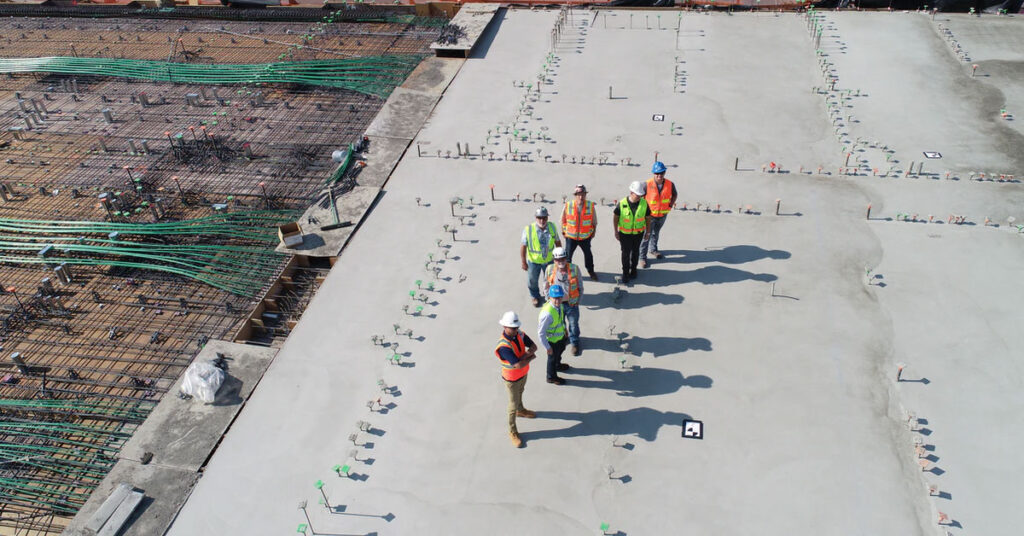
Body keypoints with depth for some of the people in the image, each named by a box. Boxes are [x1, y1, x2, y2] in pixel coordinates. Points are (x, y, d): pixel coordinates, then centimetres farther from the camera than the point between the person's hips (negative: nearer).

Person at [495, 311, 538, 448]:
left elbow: (534, 347, -13)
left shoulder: (520, 334, -17)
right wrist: (531, 357, -24)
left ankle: (521, 411, 62)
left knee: (520, 392, 34)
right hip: (512, 378, -7)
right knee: (513, 404, 10)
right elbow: (518, 365, -41)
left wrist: (526, 355, -32)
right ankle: (512, 431, 29)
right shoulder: (503, 346, -40)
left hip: (524, 373, 7)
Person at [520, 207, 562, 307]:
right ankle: (535, 297, 46)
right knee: (532, 281, 17)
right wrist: (524, 262, -12)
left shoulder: (552, 227, -11)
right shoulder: (528, 229, -23)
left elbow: (557, 242, 2)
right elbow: (523, 247, -16)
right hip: (533, 261, -2)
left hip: (549, 260, 2)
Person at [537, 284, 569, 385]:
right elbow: (541, 333, -33)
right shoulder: (547, 313, -42)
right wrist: (547, 347, -24)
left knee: (560, 351, 35)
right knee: (552, 357, 20)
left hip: (561, 335, 7)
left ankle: (557, 365, 68)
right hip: (552, 340, -7)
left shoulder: (559, 305, -18)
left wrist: (564, 329, 18)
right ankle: (551, 377, 50)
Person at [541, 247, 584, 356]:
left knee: (573, 325, 17)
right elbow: (546, 287, 1)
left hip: (572, 303, -1)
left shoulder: (574, 269, -19)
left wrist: (577, 301, -4)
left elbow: (580, 287, -5)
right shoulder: (550, 270, -15)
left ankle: (574, 343, 45)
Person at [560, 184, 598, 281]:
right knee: (568, 254, 10)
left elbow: (594, 221, 0)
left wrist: (593, 232, 8)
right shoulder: (568, 205, -18)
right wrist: (563, 232, 5)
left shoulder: (590, 206, -15)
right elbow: (563, 220, -2)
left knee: (588, 253, 20)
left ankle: (590, 271, 43)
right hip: (571, 236, -1)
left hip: (585, 236, 1)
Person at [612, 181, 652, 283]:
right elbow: (615, 216, -5)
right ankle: (625, 273, 22)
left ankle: (633, 269, 38)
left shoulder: (644, 203, -14)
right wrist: (616, 232, -1)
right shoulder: (622, 203, -19)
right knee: (625, 253, 5)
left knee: (635, 252, 17)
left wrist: (647, 232, 5)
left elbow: (648, 218, -1)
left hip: (638, 233, 2)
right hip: (624, 233, -2)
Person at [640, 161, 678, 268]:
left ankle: (653, 249, 50)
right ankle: (642, 257, 11)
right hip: (650, 215, -4)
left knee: (656, 233, 26)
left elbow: (674, 194, 10)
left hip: (663, 214, 4)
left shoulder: (670, 184, -11)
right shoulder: (647, 184, -21)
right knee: (646, 236, -1)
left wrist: (671, 203, -2)